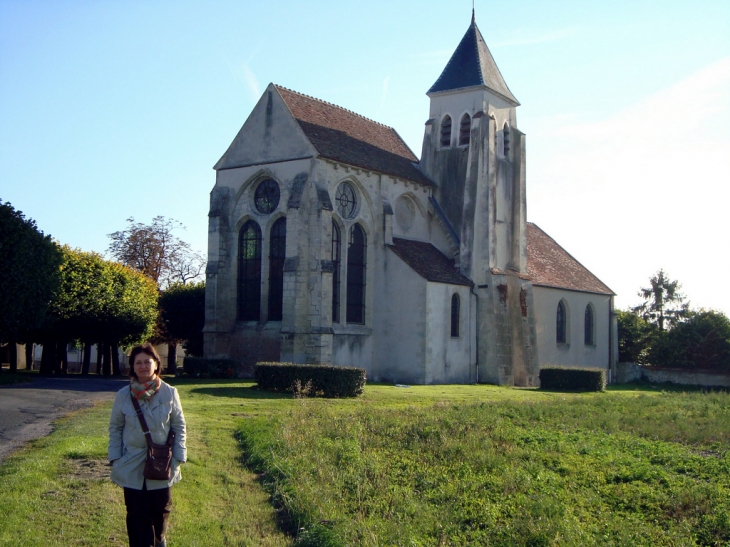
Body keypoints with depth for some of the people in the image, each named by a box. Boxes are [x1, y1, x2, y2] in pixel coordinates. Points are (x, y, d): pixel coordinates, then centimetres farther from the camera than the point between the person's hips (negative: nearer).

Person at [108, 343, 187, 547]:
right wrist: (115, 459, -5)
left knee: (161, 508, 17)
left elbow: (179, 426, -1)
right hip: (132, 465, -1)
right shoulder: (123, 395, -6)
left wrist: (178, 458, -5)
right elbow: (115, 428, 2)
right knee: (137, 513, 1)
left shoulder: (169, 393, -7)